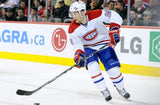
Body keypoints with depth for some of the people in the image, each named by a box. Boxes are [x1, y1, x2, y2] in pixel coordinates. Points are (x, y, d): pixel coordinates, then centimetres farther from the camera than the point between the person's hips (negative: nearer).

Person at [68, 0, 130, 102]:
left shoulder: (96, 15, -25)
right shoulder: (73, 29, -17)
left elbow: (115, 16, -19)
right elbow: (78, 45, -10)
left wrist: (114, 30, -29)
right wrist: (79, 55, -28)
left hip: (104, 45, -1)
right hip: (88, 48, 1)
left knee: (113, 69, -8)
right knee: (92, 67, -24)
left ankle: (121, 88, 21)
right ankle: (104, 91, -5)